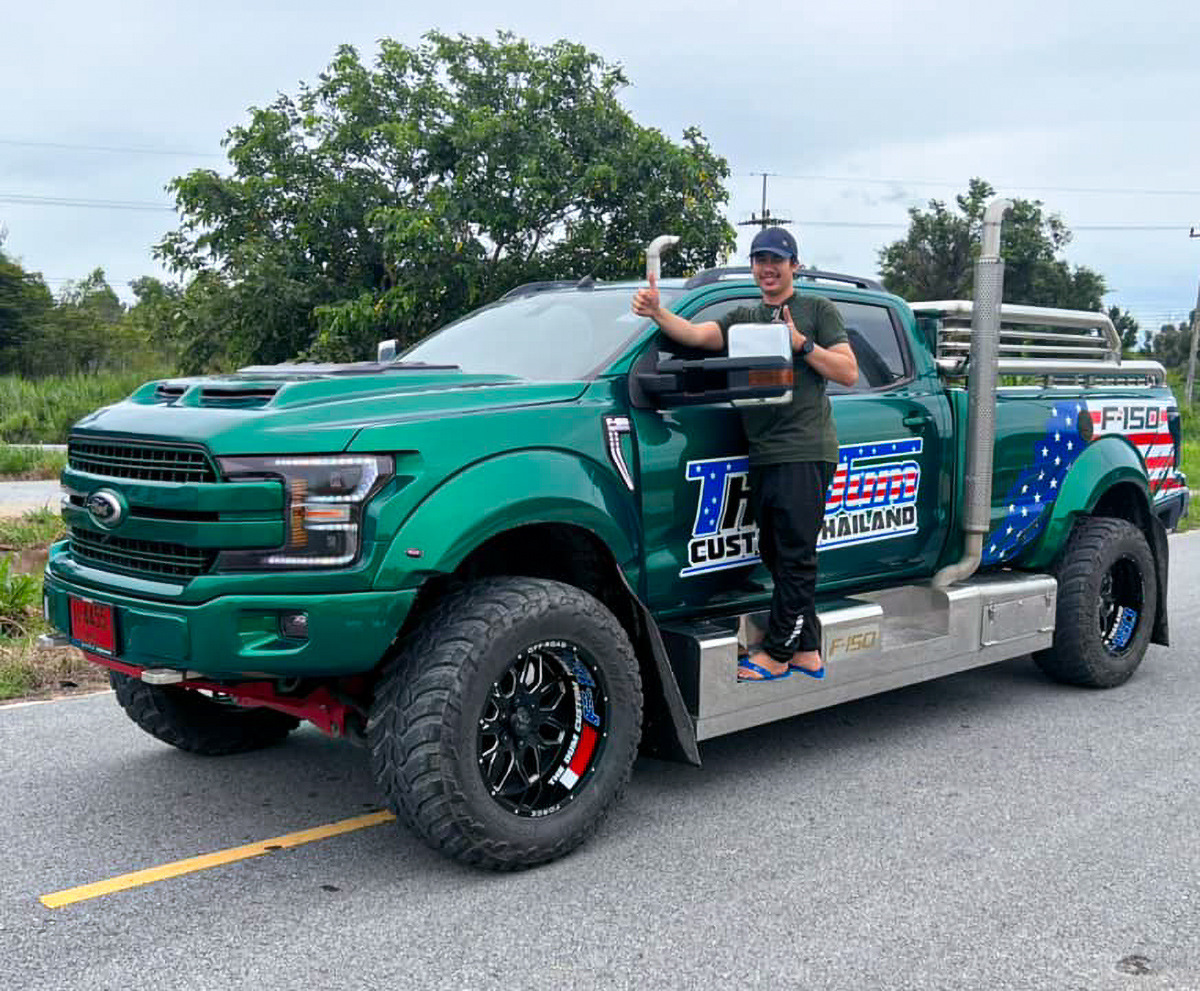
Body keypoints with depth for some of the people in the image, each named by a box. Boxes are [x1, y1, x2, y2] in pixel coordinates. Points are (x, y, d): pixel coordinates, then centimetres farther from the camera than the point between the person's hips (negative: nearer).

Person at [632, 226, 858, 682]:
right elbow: (697, 334, 2)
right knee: (775, 556, 9)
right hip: (763, 456, 6)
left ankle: (776, 653, 0)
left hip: (805, 451, -6)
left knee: (795, 558, -7)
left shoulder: (817, 309, 7)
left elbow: (849, 373, 2)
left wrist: (800, 344, -8)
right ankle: (807, 651, 18)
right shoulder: (744, 318, 20)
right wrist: (657, 313, -16)